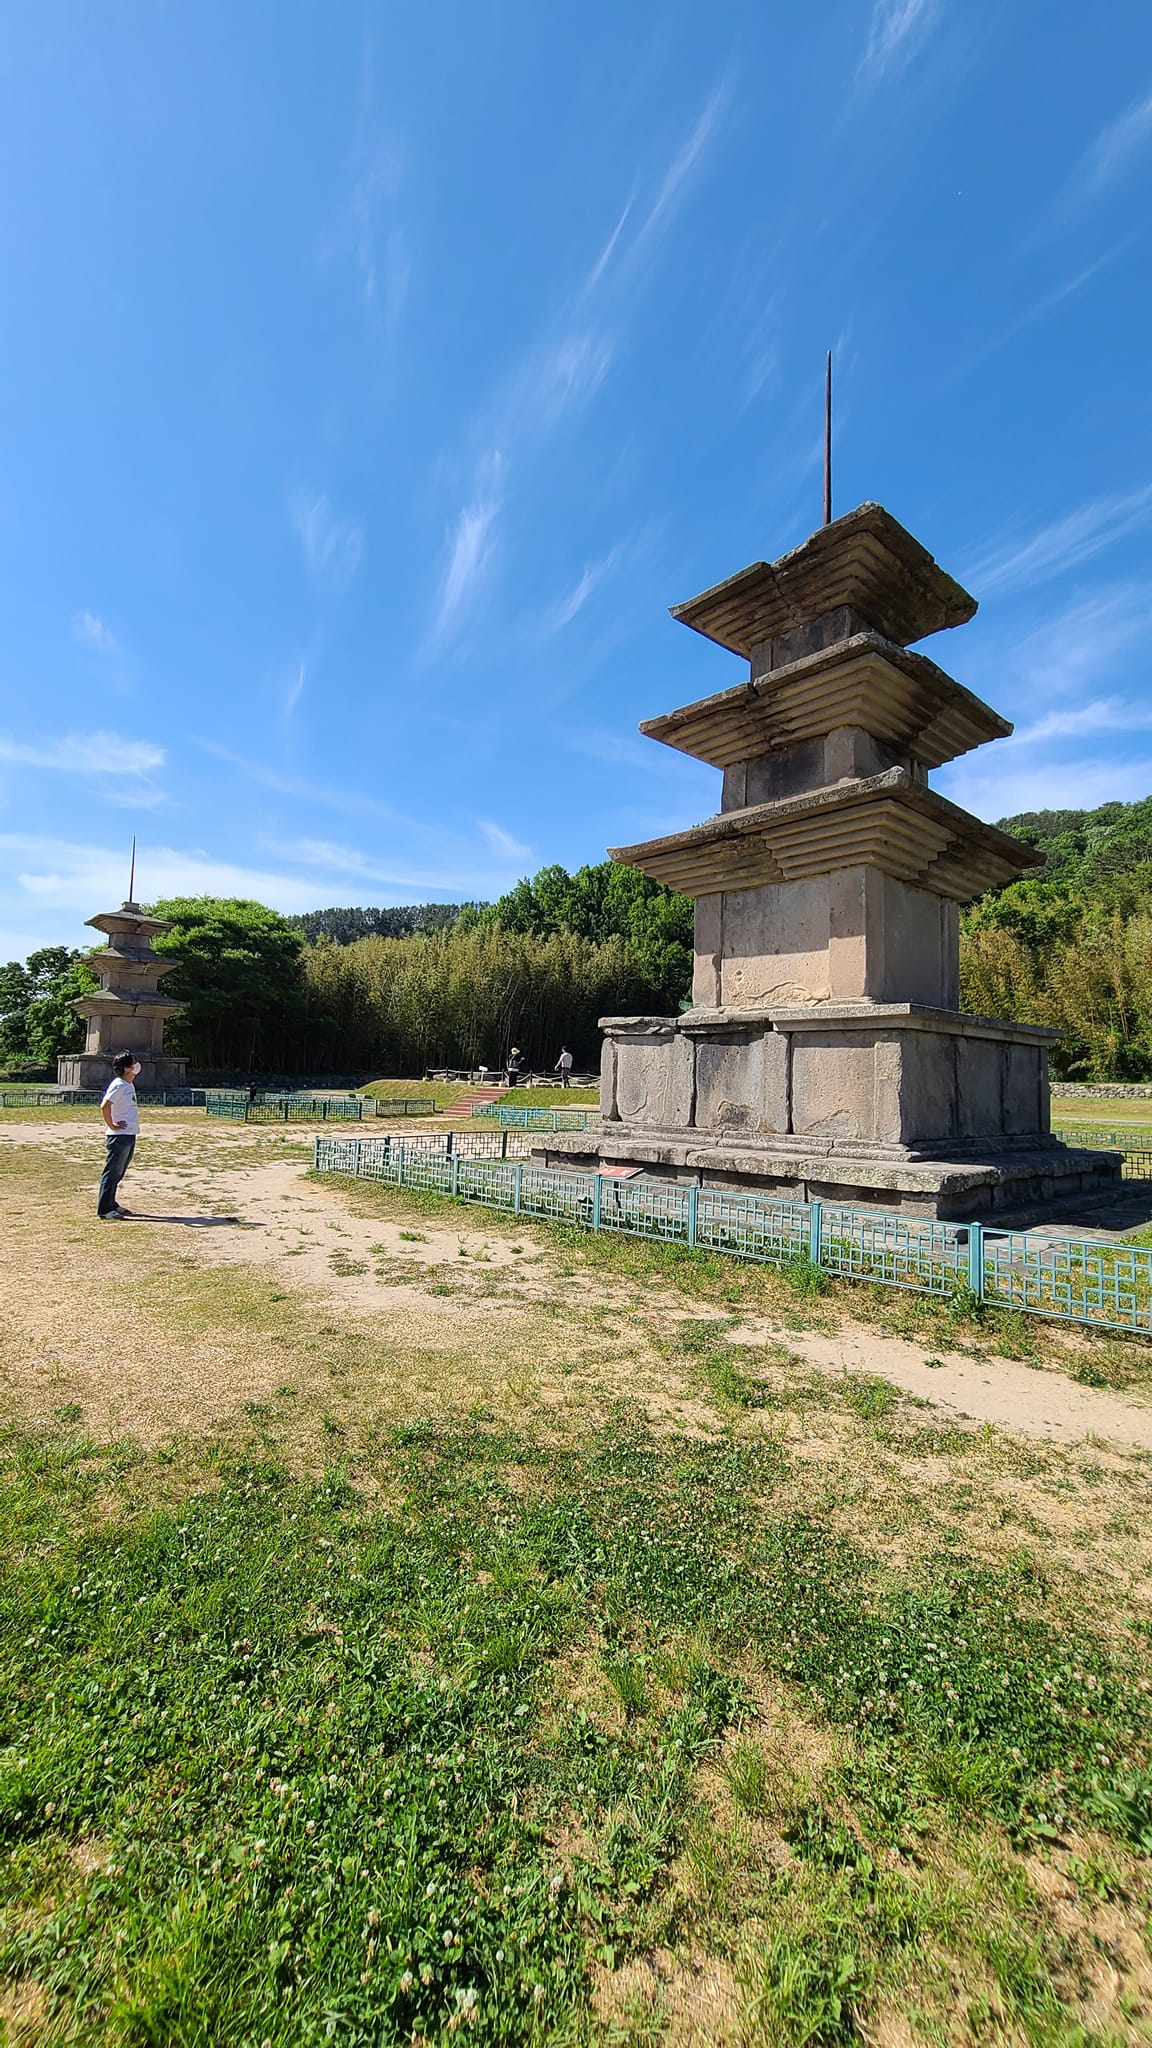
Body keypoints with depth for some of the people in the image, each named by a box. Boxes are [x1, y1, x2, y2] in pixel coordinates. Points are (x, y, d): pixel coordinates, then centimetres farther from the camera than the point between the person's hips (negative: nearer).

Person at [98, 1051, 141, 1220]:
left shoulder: (130, 1085, 14)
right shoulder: (119, 1085, -14)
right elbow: (104, 1106, -25)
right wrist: (112, 1126, -17)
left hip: (130, 1135, 9)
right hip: (119, 1136, -9)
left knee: (118, 1173, 16)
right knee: (112, 1173, -3)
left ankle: (111, 1205, 26)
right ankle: (104, 1210, 3)